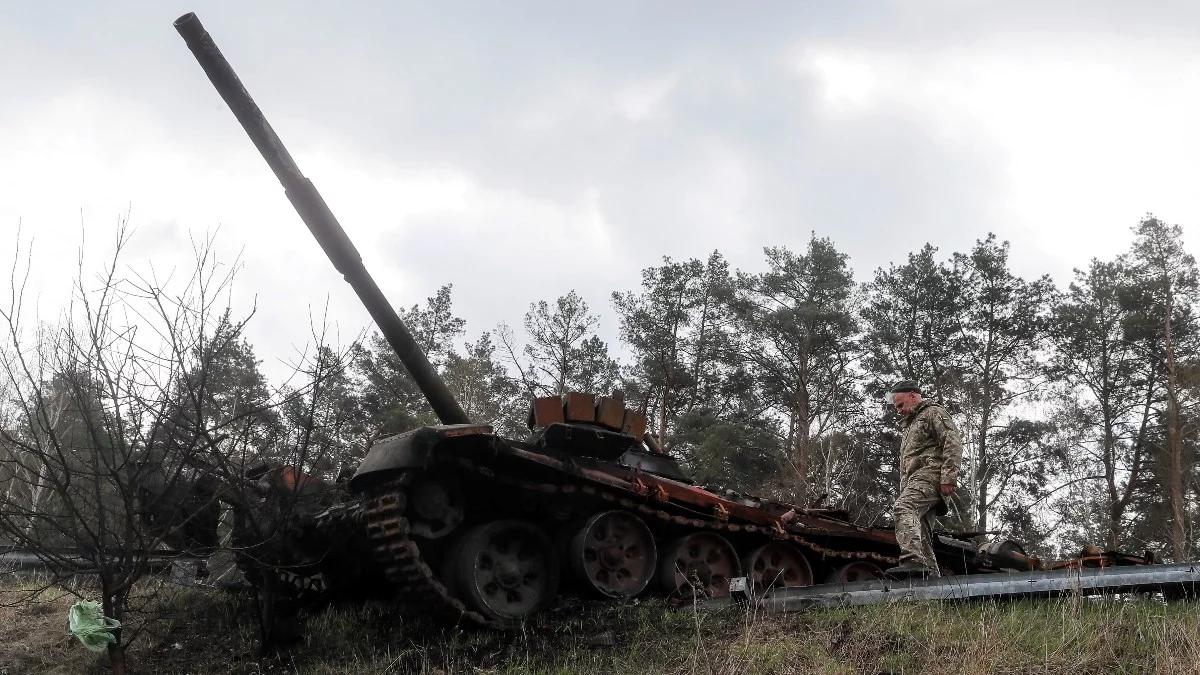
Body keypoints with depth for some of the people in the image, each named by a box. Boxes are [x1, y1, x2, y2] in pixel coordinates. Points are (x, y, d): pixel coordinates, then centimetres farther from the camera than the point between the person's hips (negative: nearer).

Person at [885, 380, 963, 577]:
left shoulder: (933, 412, 7)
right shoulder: (909, 424, 36)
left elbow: (953, 443, -8)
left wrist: (948, 476, -18)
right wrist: (904, 489, 25)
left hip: (930, 473, -10)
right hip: (914, 480, 10)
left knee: (903, 508, -33)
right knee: (921, 535, 2)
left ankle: (913, 560, -49)